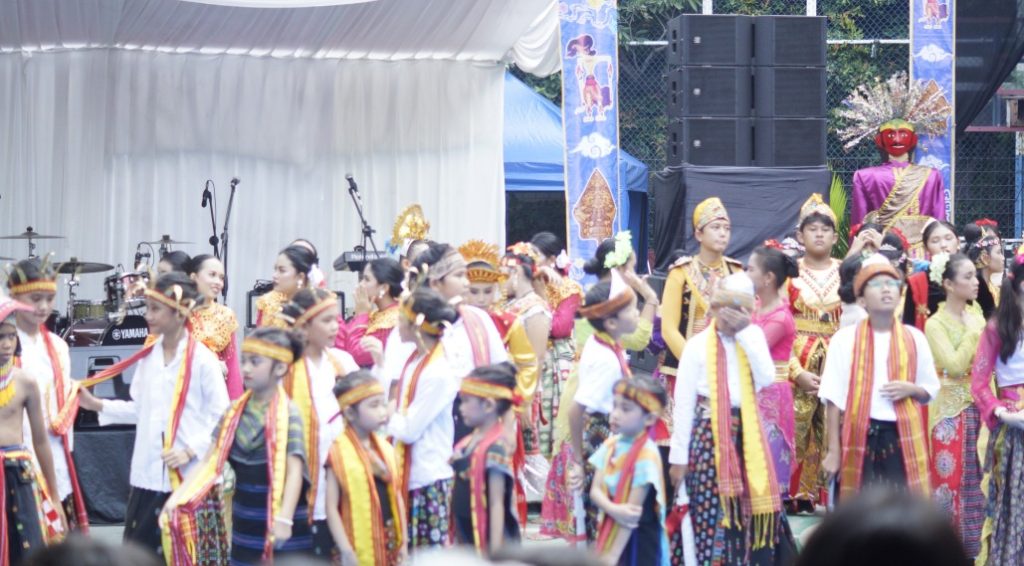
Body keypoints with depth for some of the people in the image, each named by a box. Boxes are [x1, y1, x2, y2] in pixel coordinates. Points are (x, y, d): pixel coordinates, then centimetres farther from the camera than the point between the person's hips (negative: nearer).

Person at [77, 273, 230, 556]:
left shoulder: (203, 359, -9)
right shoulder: (147, 357, 9)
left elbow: (221, 417, -8)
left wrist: (191, 450, -17)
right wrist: (97, 405, 9)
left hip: (190, 476, -5)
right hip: (148, 474, 5)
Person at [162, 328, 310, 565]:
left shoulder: (288, 415, -13)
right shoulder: (235, 411, 5)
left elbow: (294, 471, -22)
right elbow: (209, 462, 4)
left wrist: (284, 519, -36)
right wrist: (176, 498, -8)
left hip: (276, 524, -6)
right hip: (244, 523, 6)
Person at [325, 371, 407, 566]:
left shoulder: (386, 449, 8)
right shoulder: (339, 452, -11)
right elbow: (331, 507, -13)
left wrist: (402, 542, 12)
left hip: (389, 543, 6)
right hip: (359, 546, -6)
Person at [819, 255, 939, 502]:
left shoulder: (914, 339, 7)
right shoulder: (845, 340, 0)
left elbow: (931, 390, 16)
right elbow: (834, 400, -1)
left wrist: (910, 389, -7)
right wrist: (833, 451, -5)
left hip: (903, 436, 2)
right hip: (860, 436, -2)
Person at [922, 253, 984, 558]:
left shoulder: (977, 319, 9)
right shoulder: (936, 324, -9)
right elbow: (956, 366, -19)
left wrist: (979, 329, -2)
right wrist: (972, 332, -13)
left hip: (977, 408, 6)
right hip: (950, 410, -6)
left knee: (976, 477, 8)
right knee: (950, 476, -3)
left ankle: (972, 543, 16)